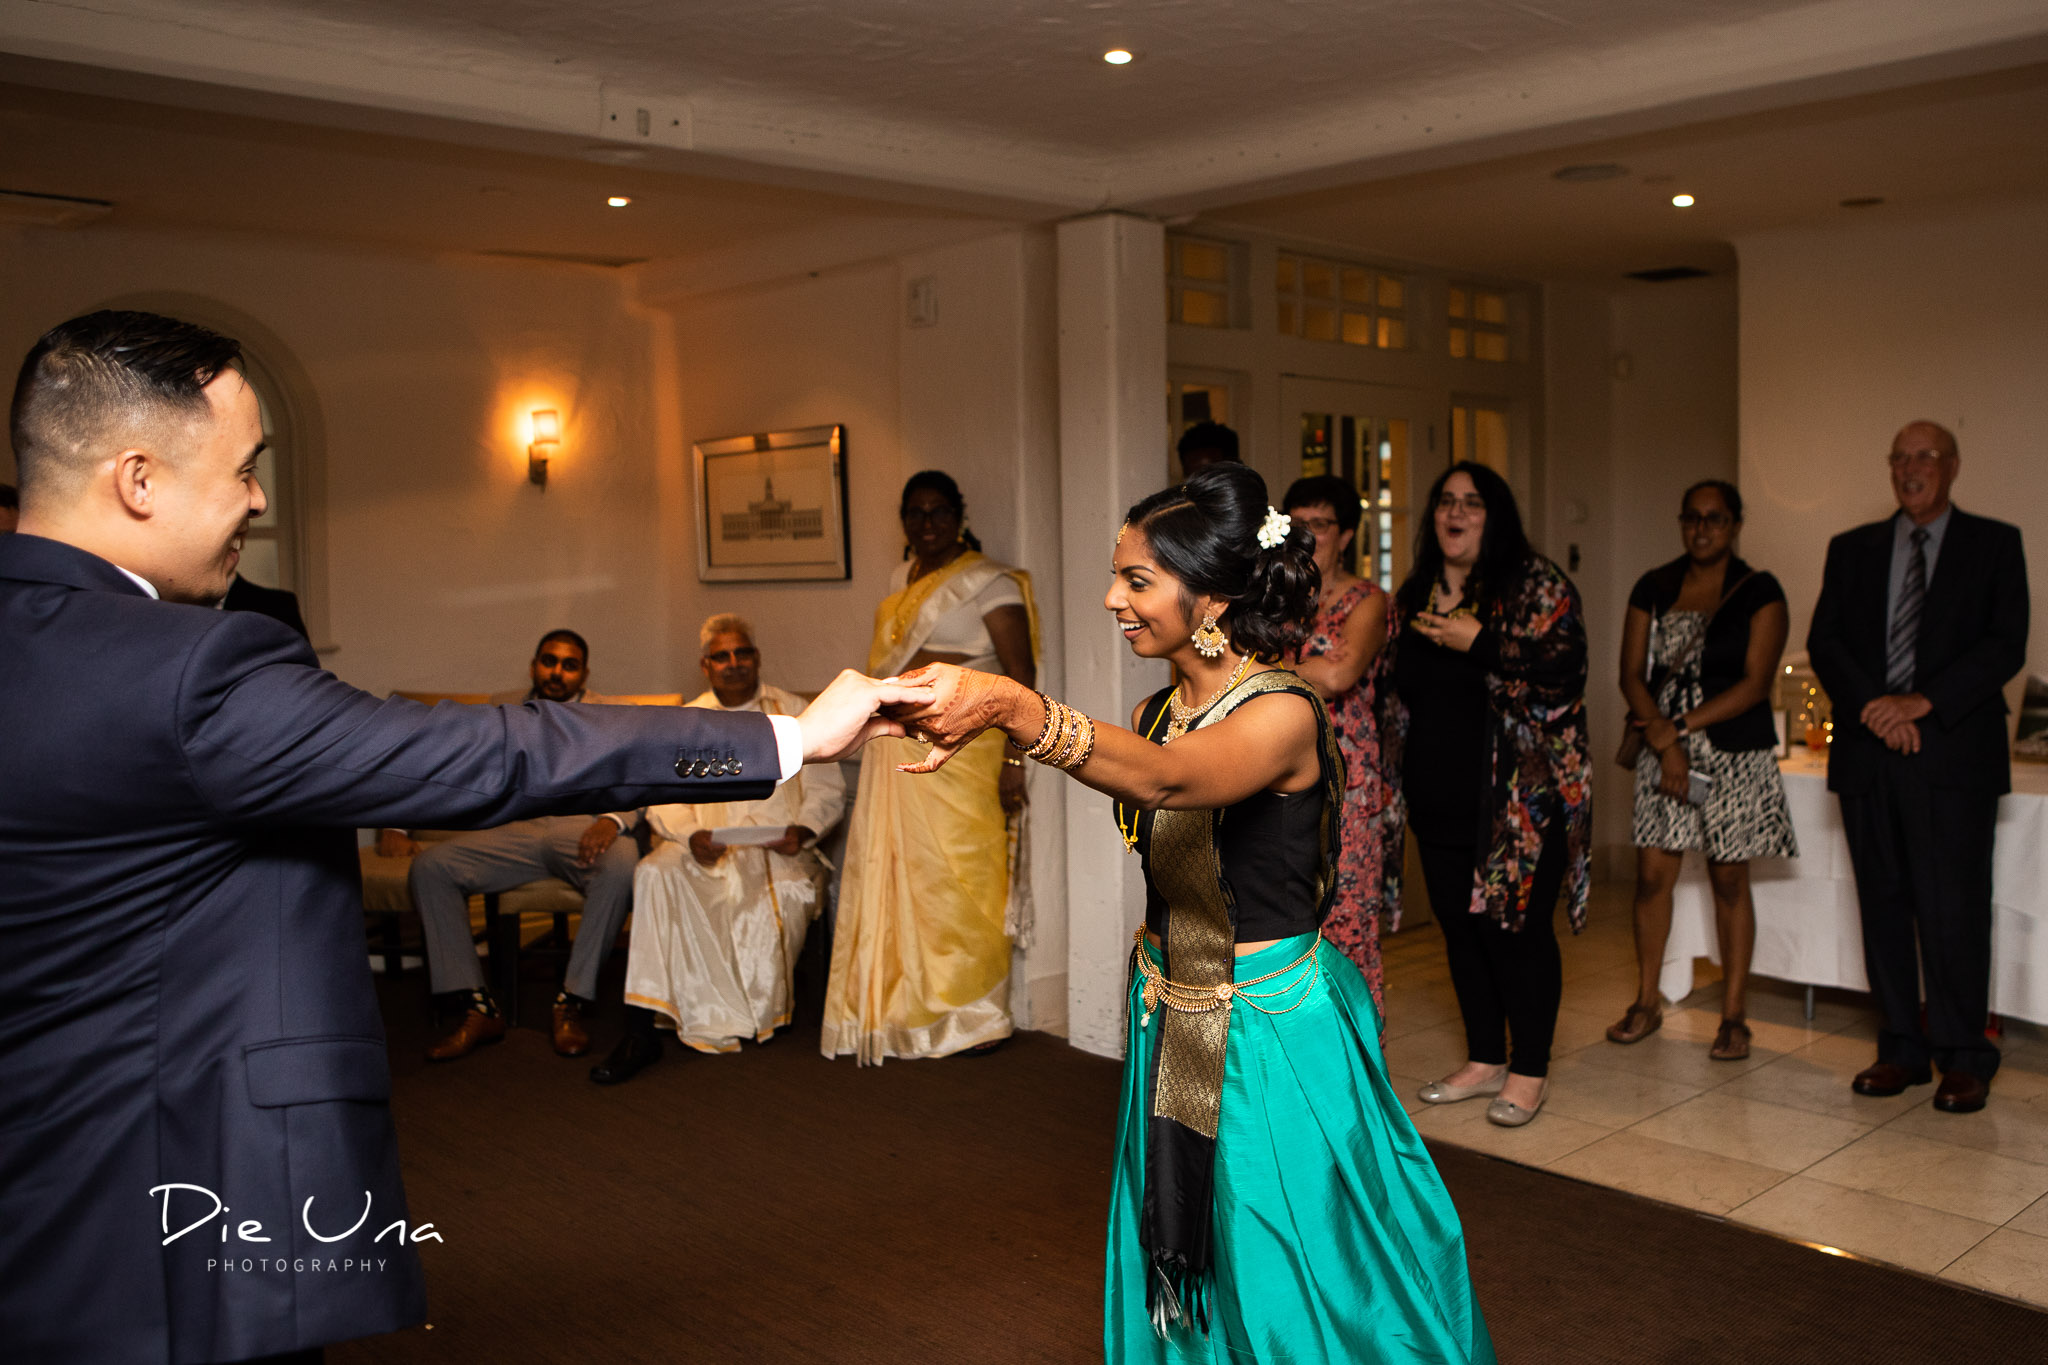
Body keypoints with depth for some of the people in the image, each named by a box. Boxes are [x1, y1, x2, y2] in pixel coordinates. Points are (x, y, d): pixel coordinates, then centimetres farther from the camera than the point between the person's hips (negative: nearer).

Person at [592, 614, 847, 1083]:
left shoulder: (794, 714, 14)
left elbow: (826, 789, 8)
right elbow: (665, 798, 8)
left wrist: (803, 831, -13)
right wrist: (692, 835, -14)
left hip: (777, 850, -1)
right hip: (706, 851, 1)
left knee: (786, 891, -36)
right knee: (656, 873, -31)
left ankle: (768, 1005, -8)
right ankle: (641, 1031, -35)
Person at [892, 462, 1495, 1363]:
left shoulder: (1283, 715, -21)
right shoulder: (1158, 711, 5)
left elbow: (1163, 781, -43)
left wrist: (1013, 705, -55)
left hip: (1272, 1035, -7)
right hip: (1172, 1025, 7)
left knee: (1283, 1286, 9)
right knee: (1179, 1271, 21)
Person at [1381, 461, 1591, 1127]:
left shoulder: (1537, 583, -5)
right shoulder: (1414, 593, 13)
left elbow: (1565, 669, -17)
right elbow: (1394, 689, 20)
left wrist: (1478, 642, -22)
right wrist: (1393, 783, 15)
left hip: (1520, 797, -6)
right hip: (1439, 798, 6)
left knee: (1517, 928, -1)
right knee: (1459, 925, 12)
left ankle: (1529, 1071, 14)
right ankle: (1484, 1060, 26)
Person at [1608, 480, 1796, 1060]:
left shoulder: (1760, 593, -1)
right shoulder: (1654, 588, 8)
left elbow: (1755, 683, -9)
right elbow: (1632, 673, 3)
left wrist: (1682, 726, -14)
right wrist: (1664, 742, -11)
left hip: (1736, 754, -3)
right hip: (1663, 748, 3)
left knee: (1729, 880, 3)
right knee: (1652, 874, 2)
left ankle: (1733, 1016, 12)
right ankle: (1647, 1002, 16)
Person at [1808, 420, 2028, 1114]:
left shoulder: (1994, 544, 7)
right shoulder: (1852, 549, 15)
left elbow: (2006, 645, -3)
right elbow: (1824, 641, 6)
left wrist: (1922, 702, -14)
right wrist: (1870, 706, -10)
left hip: (1954, 751, -3)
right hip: (1868, 750, 3)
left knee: (1953, 909, -5)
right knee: (1884, 905, 7)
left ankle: (1963, 1059, 7)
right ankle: (1901, 1049, 17)